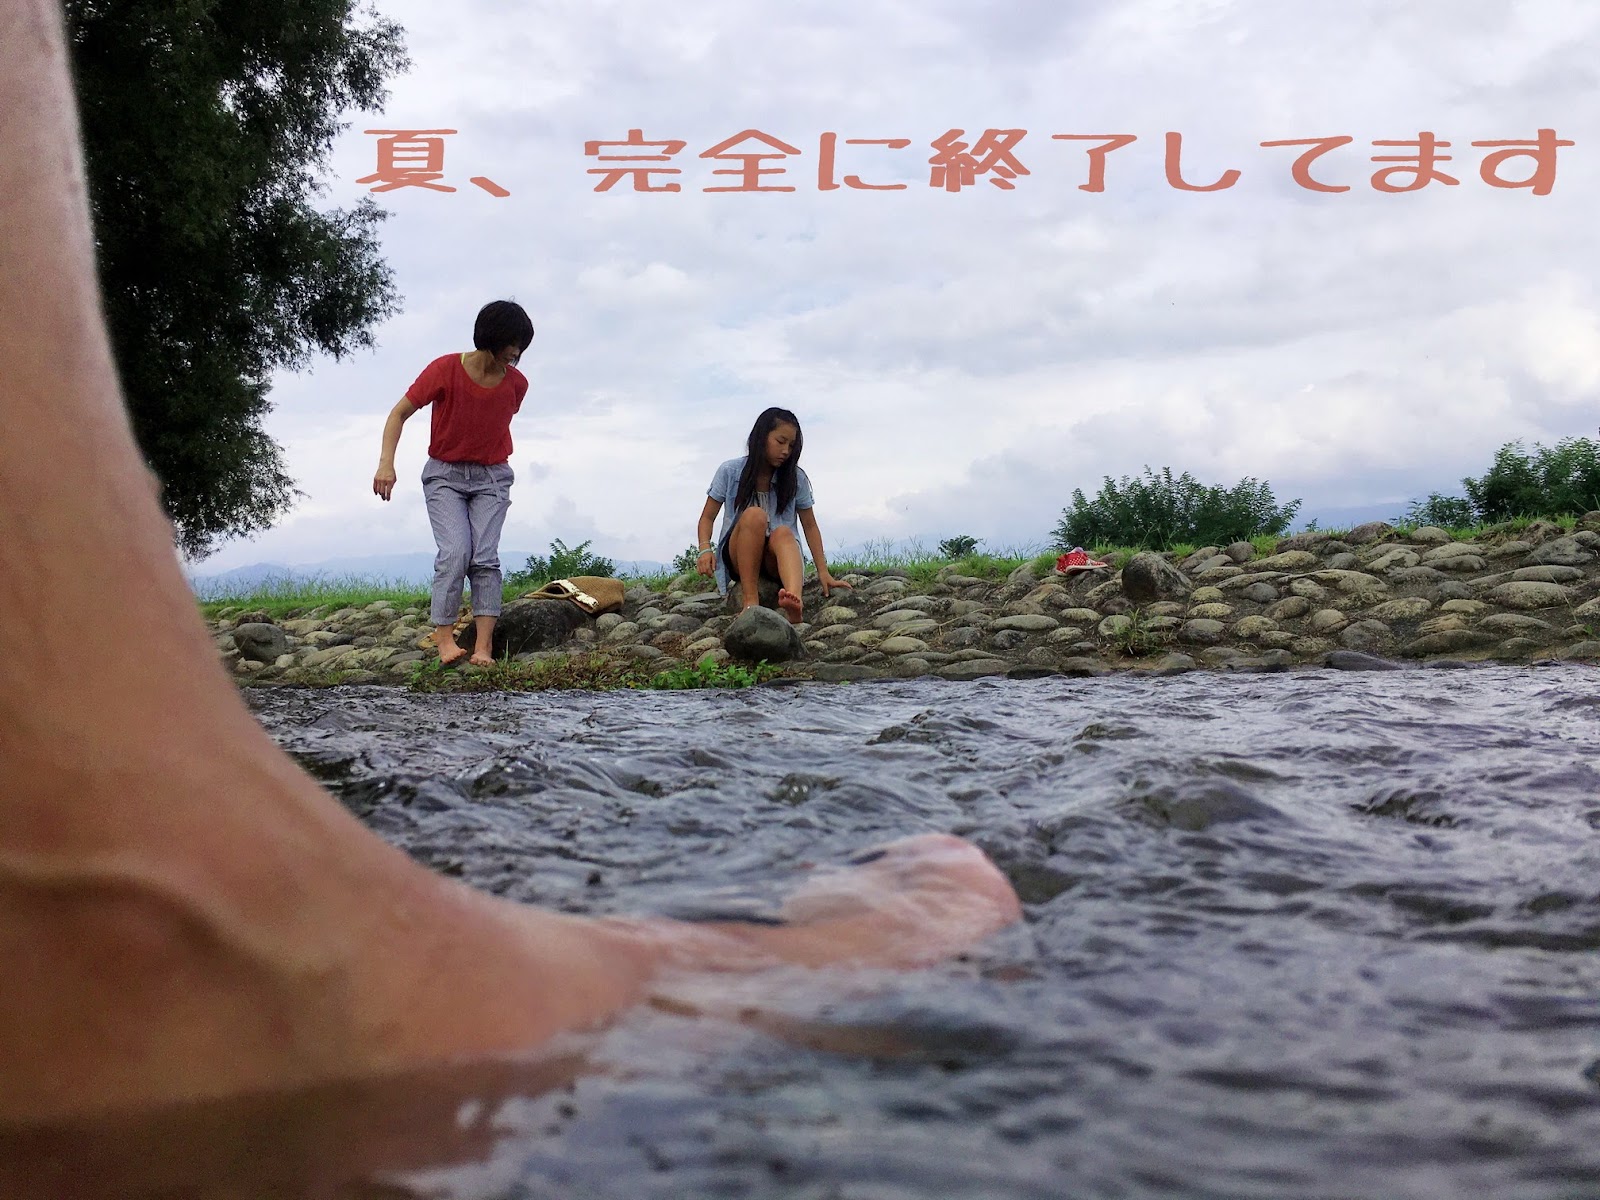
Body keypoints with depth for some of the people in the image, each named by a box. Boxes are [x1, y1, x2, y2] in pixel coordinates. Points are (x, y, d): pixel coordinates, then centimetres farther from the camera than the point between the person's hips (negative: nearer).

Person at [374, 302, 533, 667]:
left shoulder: (516, 383, -4)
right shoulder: (445, 370, -14)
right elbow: (400, 412, -9)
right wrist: (386, 462, -19)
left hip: (492, 477, 2)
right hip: (445, 474, -2)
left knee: (485, 556, -12)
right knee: (455, 552, -19)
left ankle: (483, 647, -17)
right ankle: (444, 637, -14)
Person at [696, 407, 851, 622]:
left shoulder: (796, 479, 4)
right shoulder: (730, 471, 1)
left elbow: (810, 526, 7)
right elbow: (707, 518, 4)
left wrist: (823, 573, -5)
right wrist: (705, 549, -18)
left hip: (776, 560, 1)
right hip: (737, 556, -1)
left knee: (783, 532, -35)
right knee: (754, 515, -31)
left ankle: (795, 601, -67)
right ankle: (750, 602, -41)